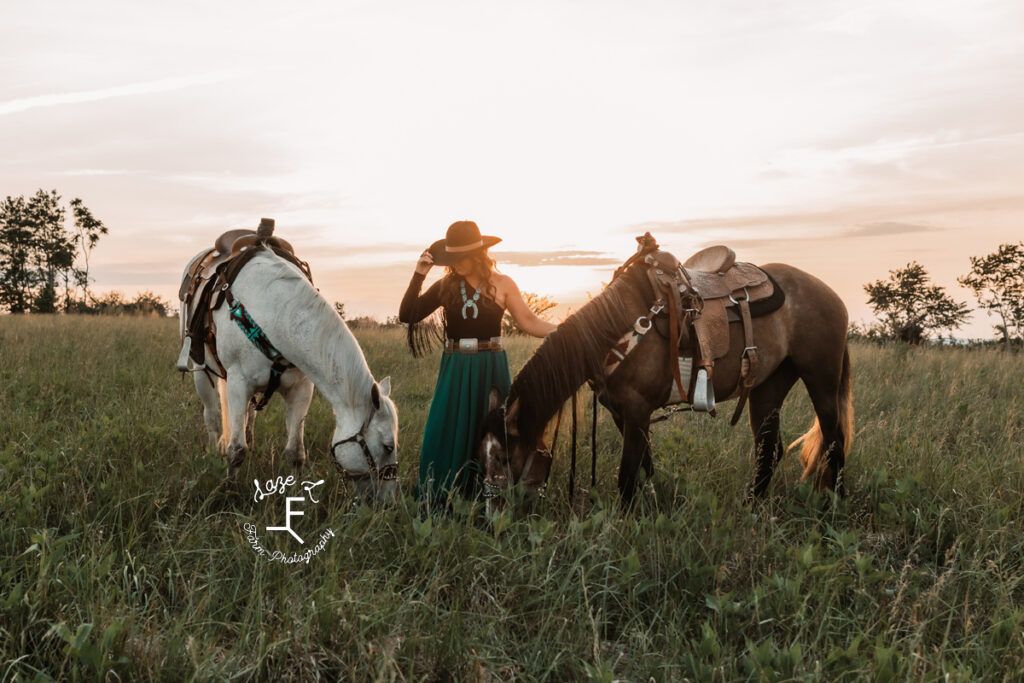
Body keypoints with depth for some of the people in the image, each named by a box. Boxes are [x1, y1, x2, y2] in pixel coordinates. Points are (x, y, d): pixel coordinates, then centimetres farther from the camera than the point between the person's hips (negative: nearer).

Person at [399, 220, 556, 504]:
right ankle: (436, 507, 12)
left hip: (490, 370, -1)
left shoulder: (501, 284, 0)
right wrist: (418, 276, -9)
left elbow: (529, 322, -1)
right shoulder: (445, 286, 3)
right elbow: (407, 316, -2)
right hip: (455, 371, 1)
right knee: (444, 437, 0)